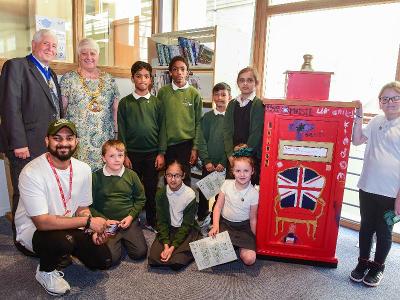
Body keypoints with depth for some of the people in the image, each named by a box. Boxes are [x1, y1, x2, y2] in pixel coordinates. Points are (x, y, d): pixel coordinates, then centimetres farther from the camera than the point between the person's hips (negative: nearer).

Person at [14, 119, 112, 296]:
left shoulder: (83, 169, -7)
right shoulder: (32, 173, -26)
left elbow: (82, 208, 3)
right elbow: (42, 222, -29)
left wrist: (94, 230, -17)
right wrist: (88, 221, -29)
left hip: (68, 227, 6)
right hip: (33, 230, -5)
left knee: (103, 260, -4)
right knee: (63, 240, -37)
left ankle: (60, 254, 22)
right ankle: (45, 271, -1)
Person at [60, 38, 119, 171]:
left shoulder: (109, 80, 11)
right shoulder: (68, 79, 4)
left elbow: (115, 110, 11)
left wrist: (117, 133, 6)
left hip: (105, 142, 2)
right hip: (77, 142, -2)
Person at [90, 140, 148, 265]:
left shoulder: (131, 175, 1)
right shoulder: (96, 177, -5)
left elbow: (140, 199, 8)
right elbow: (90, 205, -1)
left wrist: (131, 216, -5)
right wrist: (104, 220, -11)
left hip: (129, 221, 2)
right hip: (106, 223, -1)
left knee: (140, 252, -9)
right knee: (111, 258, -17)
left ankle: (123, 239, 20)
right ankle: (117, 241, 16)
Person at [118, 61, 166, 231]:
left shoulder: (156, 102, 5)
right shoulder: (125, 102, 2)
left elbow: (162, 128, 4)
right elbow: (121, 130, 1)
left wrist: (161, 153, -3)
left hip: (152, 153, 1)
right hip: (132, 153, -1)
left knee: (151, 189, 8)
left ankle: (151, 222, 23)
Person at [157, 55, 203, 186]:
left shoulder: (194, 93, 0)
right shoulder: (163, 92, 2)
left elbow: (198, 123, 2)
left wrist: (195, 147, -3)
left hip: (186, 143, -1)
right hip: (167, 143, 1)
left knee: (184, 179, 1)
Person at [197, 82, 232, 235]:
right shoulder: (207, 117, 6)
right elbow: (202, 140, 2)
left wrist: (224, 163, -12)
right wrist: (207, 161, -7)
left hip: (225, 164, -2)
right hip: (208, 163, 2)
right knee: (204, 192, 9)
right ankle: (202, 219, 27)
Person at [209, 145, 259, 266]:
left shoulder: (253, 193, -12)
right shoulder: (227, 184, -9)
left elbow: (253, 218, -2)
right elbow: (218, 206, -3)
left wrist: (256, 239, 0)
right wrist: (215, 226, -14)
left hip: (243, 227, -1)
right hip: (224, 223, 1)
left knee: (250, 259, -19)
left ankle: (240, 247, 15)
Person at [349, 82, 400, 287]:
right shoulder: (376, 122, 3)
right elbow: (357, 140, 3)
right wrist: (358, 117, -5)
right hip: (367, 187, 3)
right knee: (366, 227, 17)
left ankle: (378, 266, 34)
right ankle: (363, 262, 35)